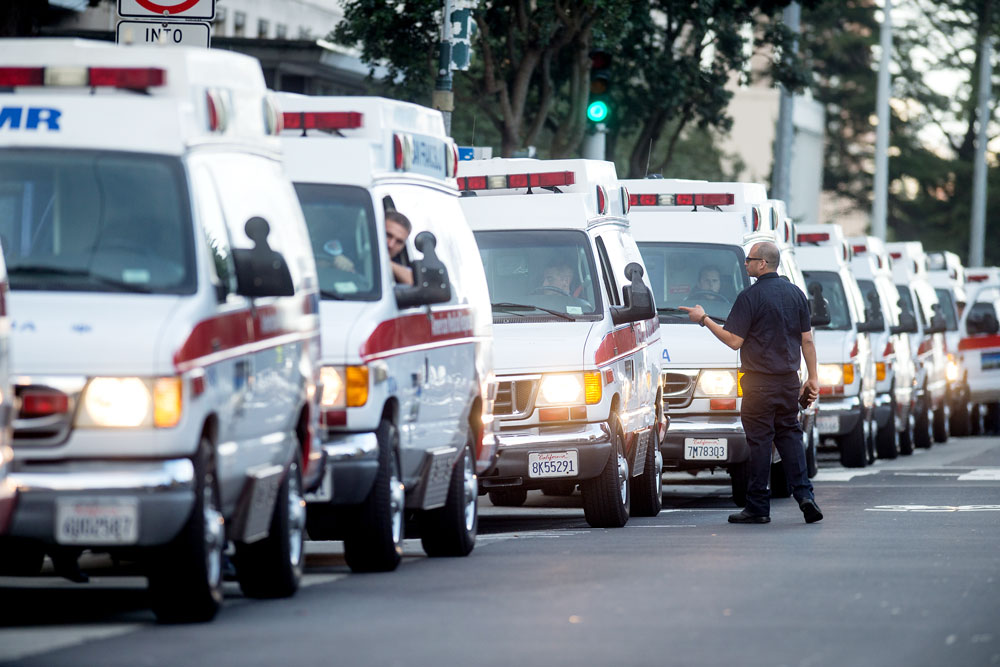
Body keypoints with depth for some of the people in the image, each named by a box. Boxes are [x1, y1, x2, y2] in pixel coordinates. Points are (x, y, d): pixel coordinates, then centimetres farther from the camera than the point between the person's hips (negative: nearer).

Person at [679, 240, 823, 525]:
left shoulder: (751, 296, -12)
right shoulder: (795, 294, 8)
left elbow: (734, 341, -13)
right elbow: (807, 340, 10)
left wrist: (704, 319, -3)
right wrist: (813, 378, 13)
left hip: (760, 381, -6)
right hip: (789, 380, 6)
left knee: (759, 440, -1)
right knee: (789, 435, 13)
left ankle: (758, 506, 2)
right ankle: (804, 495, 1)